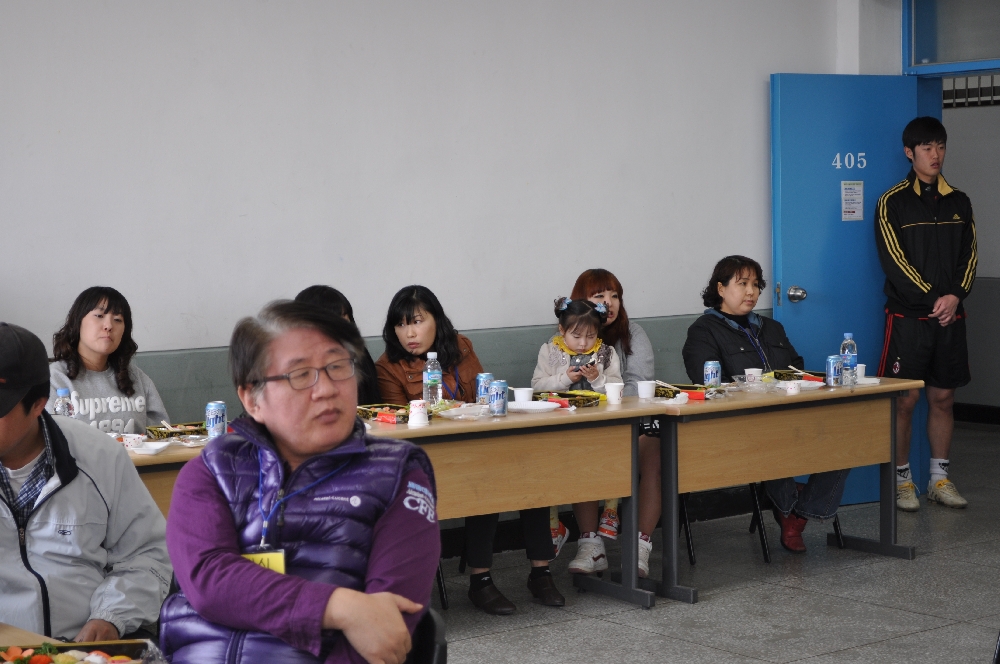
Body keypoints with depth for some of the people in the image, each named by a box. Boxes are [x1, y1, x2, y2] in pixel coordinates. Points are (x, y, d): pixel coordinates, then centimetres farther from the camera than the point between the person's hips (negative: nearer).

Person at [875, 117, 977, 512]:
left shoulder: (958, 202, 12)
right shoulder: (893, 202, -3)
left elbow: (969, 256, 7)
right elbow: (894, 260, -10)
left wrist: (955, 296, -10)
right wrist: (933, 298, -14)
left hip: (949, 316, 4)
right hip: (908, 316, -4)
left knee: (943, 398, 7)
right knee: (905, 400, -2)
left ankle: (940, 479, 15)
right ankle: (902, 480, 7)